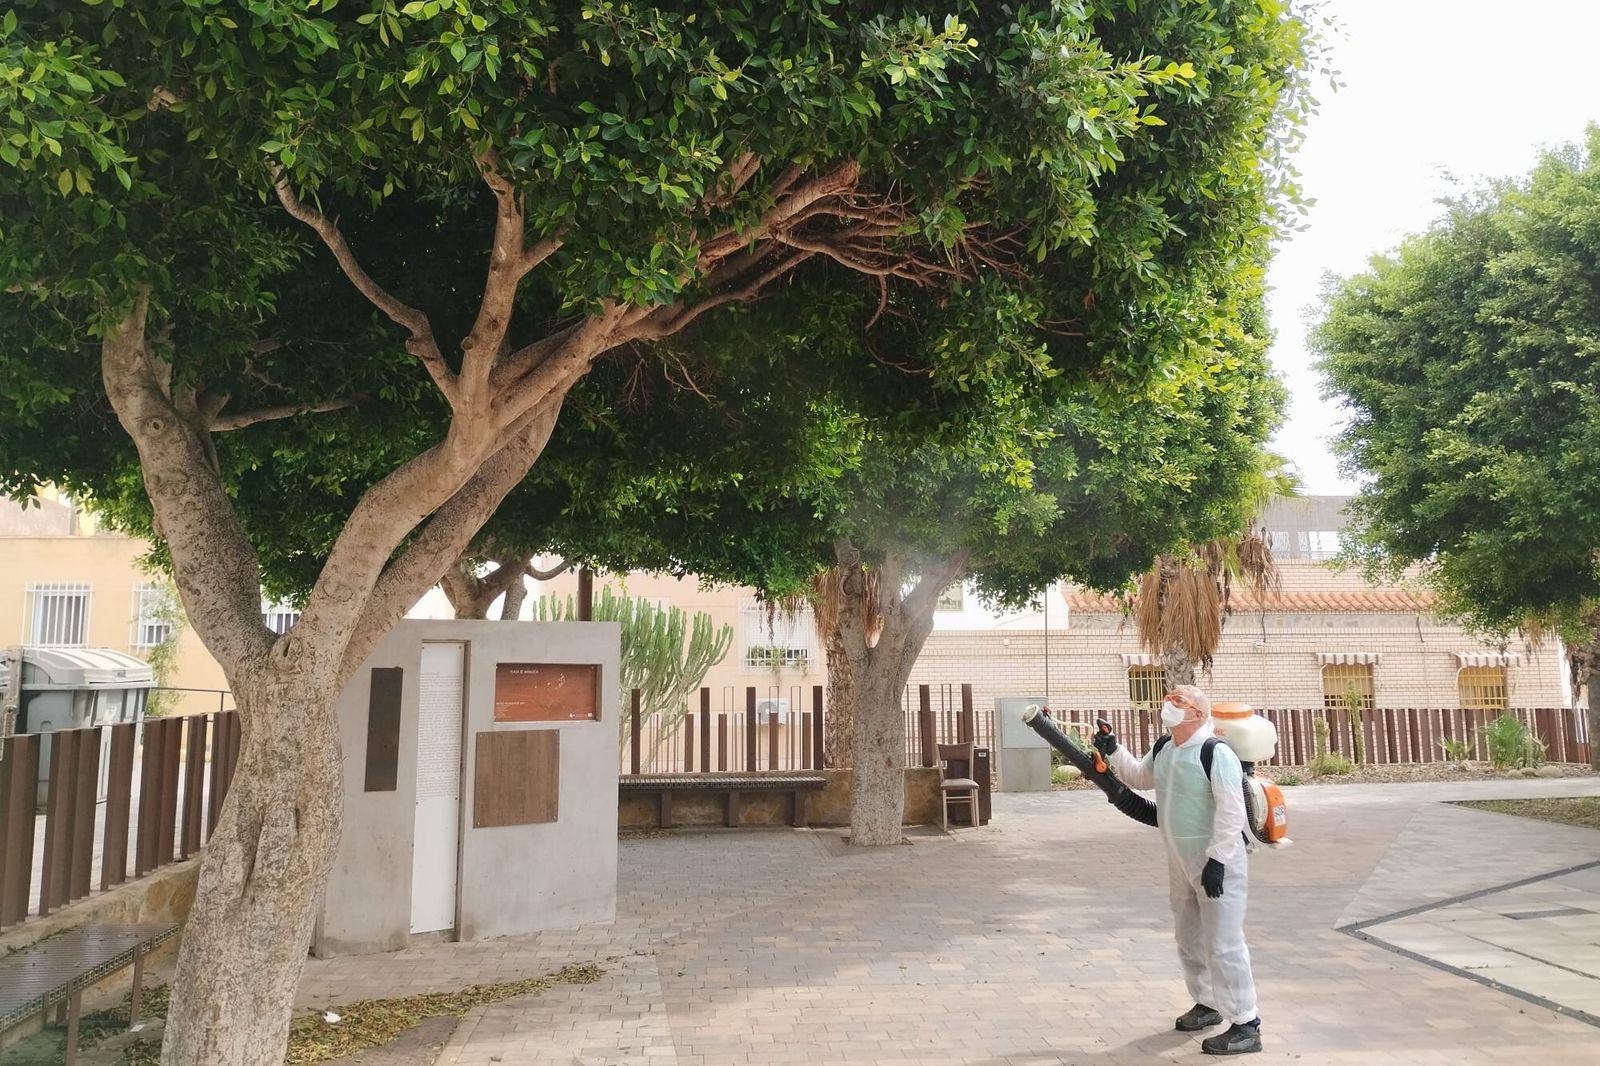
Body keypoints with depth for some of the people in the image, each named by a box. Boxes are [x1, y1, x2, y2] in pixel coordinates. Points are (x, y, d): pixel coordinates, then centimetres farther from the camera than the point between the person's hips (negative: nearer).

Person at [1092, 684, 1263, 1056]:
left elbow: (1231, 812, -24)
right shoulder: (1162, 750, 5)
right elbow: (1138, 777, 24)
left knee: (1222, 944, -7)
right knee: (1190, 939, 19)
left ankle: (1246, 1025, 2)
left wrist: (1217, 860, -25)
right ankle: (1207, 1004, 37)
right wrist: (1113, 752, 8)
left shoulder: (1216, 753, -21)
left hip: (1217, 863, -9)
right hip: (1180, 863, 9)